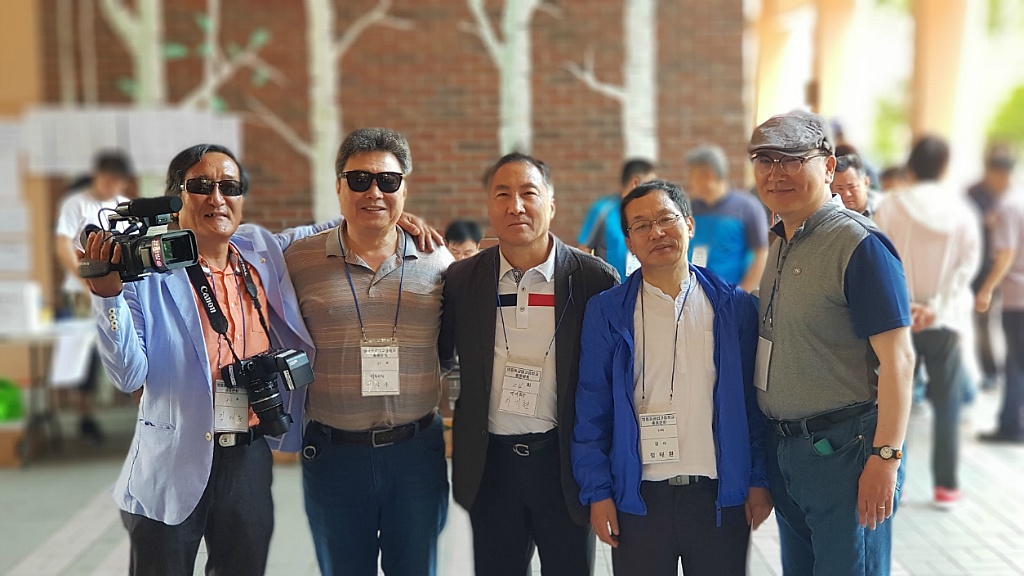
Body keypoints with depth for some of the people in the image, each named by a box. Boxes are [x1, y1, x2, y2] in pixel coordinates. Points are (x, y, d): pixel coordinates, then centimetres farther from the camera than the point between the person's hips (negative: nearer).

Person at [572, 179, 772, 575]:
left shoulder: (736, 307, 3)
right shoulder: (606, 312, 0)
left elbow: (754, 403, 5)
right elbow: (592, 410, 0)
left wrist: (759, 481, 2)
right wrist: (597, 491, -3)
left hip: (721, 496, 1)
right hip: (639, 499, -1)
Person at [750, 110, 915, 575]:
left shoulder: (858, 243, -15)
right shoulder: (780, 243, 10)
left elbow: (897, 356, -19)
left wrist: (885, 457, -22)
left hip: (844, 449, -8)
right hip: (784, 447, 8)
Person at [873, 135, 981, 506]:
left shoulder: (891, 208, -6)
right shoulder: (963, 212, -2)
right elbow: (966, 267, -9)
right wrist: (936, 308, -15)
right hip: (946, 323, 0)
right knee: (946, 407, 9)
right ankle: (946, 486, 13)